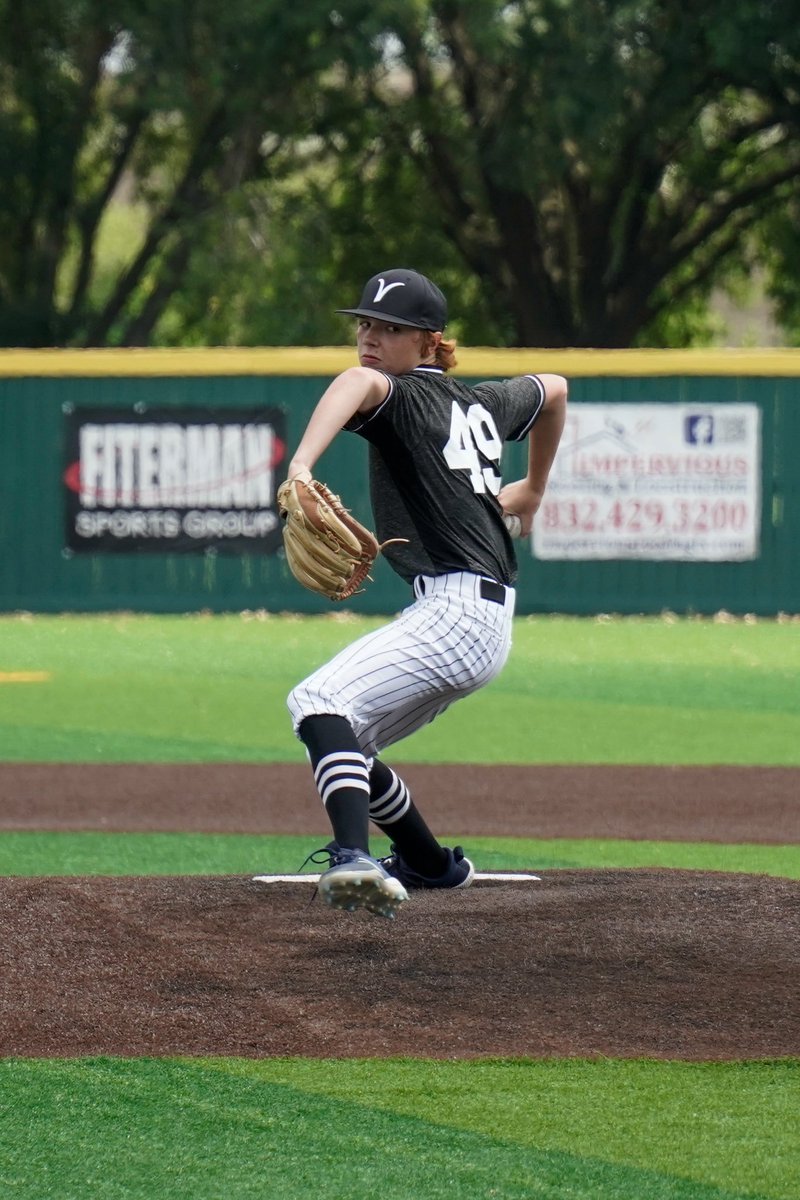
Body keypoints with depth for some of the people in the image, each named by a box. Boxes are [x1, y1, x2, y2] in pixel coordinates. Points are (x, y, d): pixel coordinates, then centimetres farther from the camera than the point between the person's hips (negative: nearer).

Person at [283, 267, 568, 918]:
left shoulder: (407, 398, -5)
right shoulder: (481, 405, 20)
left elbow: (361, 382, -31)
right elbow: (553, 388, 41)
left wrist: (302, 465, -47)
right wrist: (532, 490, 55)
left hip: (456, 612, -10)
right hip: (487, 623, 10)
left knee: (319, 701, -27)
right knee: (344, 738, 23)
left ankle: (354, 858, -49)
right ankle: (431, 865, 37)